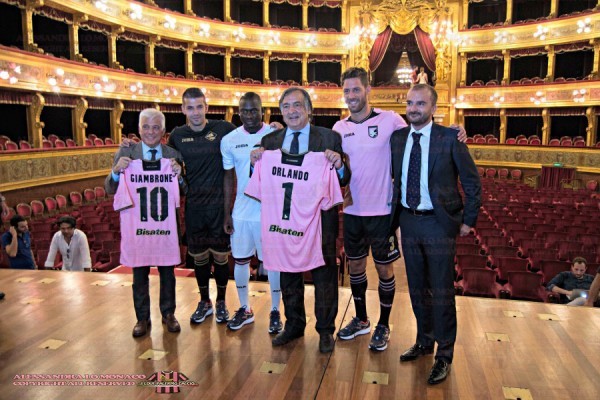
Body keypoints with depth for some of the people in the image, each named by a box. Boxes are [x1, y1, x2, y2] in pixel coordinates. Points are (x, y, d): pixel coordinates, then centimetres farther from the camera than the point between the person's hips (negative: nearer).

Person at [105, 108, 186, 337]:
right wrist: (116, 171, -20)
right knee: (139, 273, 13)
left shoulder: (173, 155, -1)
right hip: (136, 224, 0)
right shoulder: (125, 153, -2)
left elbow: (184, 191, 1)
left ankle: (168, 314, 33)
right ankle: (142, 318, 30)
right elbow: (110, 190, -1)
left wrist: (179, 176, -19)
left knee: (167, 271, 14)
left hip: (166, 223, 0)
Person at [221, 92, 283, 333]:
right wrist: (227, 214, 6)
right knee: (240, 260, 12)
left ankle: (275, 312, 24)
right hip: (241, 213, 3)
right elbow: (229, 178, 8)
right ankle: (244, 309, 30)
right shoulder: (229, 140, 2)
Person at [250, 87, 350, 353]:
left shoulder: (329, 138, -6)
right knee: (288, 274, 18)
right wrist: (256, 163, -16)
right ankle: (294, 324, 39)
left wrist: (339, 166, -26)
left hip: (320, 219, -3)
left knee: (324, 274, 12)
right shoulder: (270, 141, 3)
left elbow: (344, 181, -5)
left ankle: (325, 330, 32)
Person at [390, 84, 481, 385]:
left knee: (441, 291, 3)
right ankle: (424, 341, 36)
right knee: (417, 287, 16)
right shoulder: (397, 138, 5)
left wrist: (468, 220, -4)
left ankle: (444, 355, 20)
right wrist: (395, 215, 7)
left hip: (439, 224, -4)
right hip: (408, 221, 5)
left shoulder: (449, 138, -9)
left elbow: (471, 182, -4)